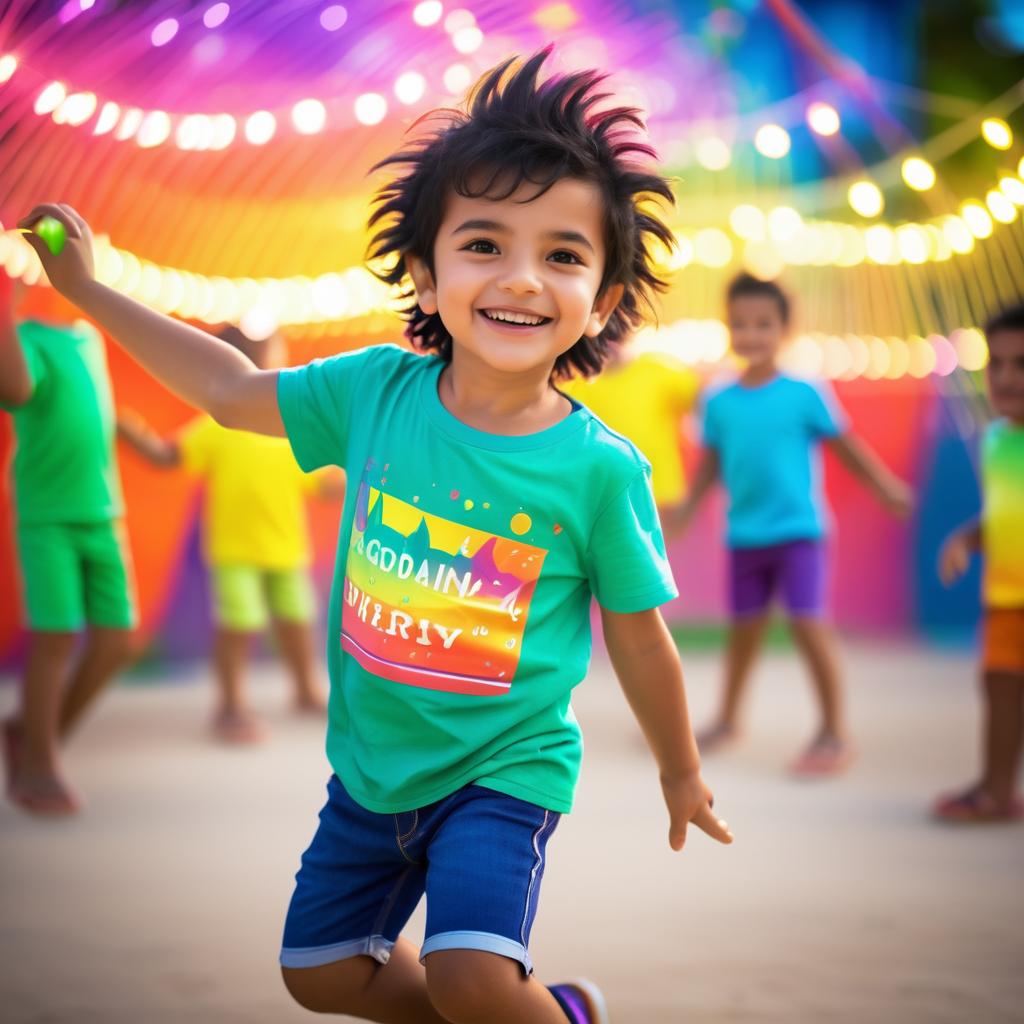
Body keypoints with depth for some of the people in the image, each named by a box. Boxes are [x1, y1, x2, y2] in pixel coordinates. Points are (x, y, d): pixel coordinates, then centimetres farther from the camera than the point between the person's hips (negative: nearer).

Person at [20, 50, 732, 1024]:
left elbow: (639, 639, -5)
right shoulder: (376, 390, -11)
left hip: (506, 768, -5)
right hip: (372, 761, 5)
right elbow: (233, 390, 6)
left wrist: (680, 773, 8)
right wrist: (87, 290, 7)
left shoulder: (600, 470, -18)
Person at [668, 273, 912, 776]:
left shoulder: (803, 395, -7)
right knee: (745, 625, 14)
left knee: (808, 623, -11)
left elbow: (845, 445, 0)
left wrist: (887, 488, -2)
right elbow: (711, 462, 13)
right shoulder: (719, 403, 1)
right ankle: (728, 717, 34)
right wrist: (687, 508, 13)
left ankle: (835, 731, 1)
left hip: (798, 531, -3)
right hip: (744, 535, 3)